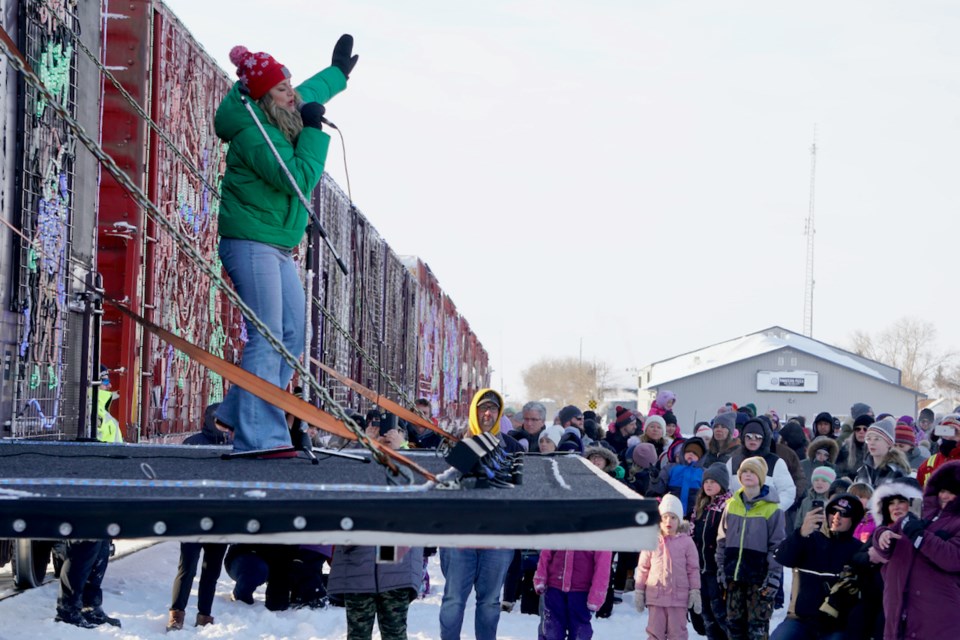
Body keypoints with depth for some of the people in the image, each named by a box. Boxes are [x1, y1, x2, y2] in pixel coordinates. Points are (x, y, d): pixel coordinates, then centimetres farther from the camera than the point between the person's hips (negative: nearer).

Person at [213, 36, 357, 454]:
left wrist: (338, 73, 45)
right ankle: (258, 435, -15)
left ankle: (237, 414, 12)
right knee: (267, 338, -14)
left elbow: (310, 93, 33)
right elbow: (300, 179, -25)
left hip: (278, 247, 10)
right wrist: (313, 131, -18)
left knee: (293, 334, 7)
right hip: (251, 243, -10)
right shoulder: (254, 135, -20)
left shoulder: (282, 119, 10)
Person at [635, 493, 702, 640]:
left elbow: (693, 569, 3)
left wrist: (695, 592, 0)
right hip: (655, 595, 1)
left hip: (679, 597, -1)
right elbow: (643, 568, 6)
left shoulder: (686, 541, -1)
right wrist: (639, 592, 6)